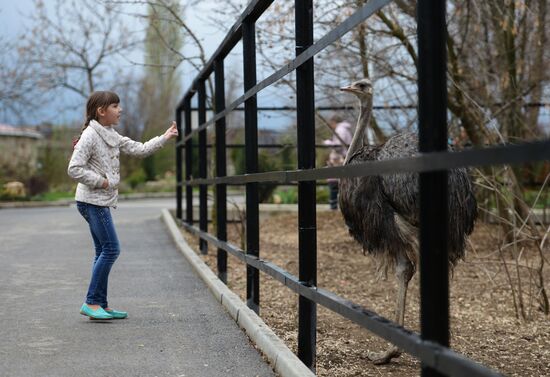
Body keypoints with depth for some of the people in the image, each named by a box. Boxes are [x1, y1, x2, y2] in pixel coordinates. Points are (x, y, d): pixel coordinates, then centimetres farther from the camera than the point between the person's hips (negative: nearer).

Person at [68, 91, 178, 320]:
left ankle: (101, 305, 14)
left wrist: (165, 138, 11)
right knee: (111, 248, -11)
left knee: (104, 251, 9)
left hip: (101, 201, 10)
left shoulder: (112, 136, 15)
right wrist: (100, 181, -16)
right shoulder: (90, 136, -13)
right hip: (92, 200, -10)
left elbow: (139, 149, 17)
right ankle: (91, 303, -6)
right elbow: (74, 169, -19)